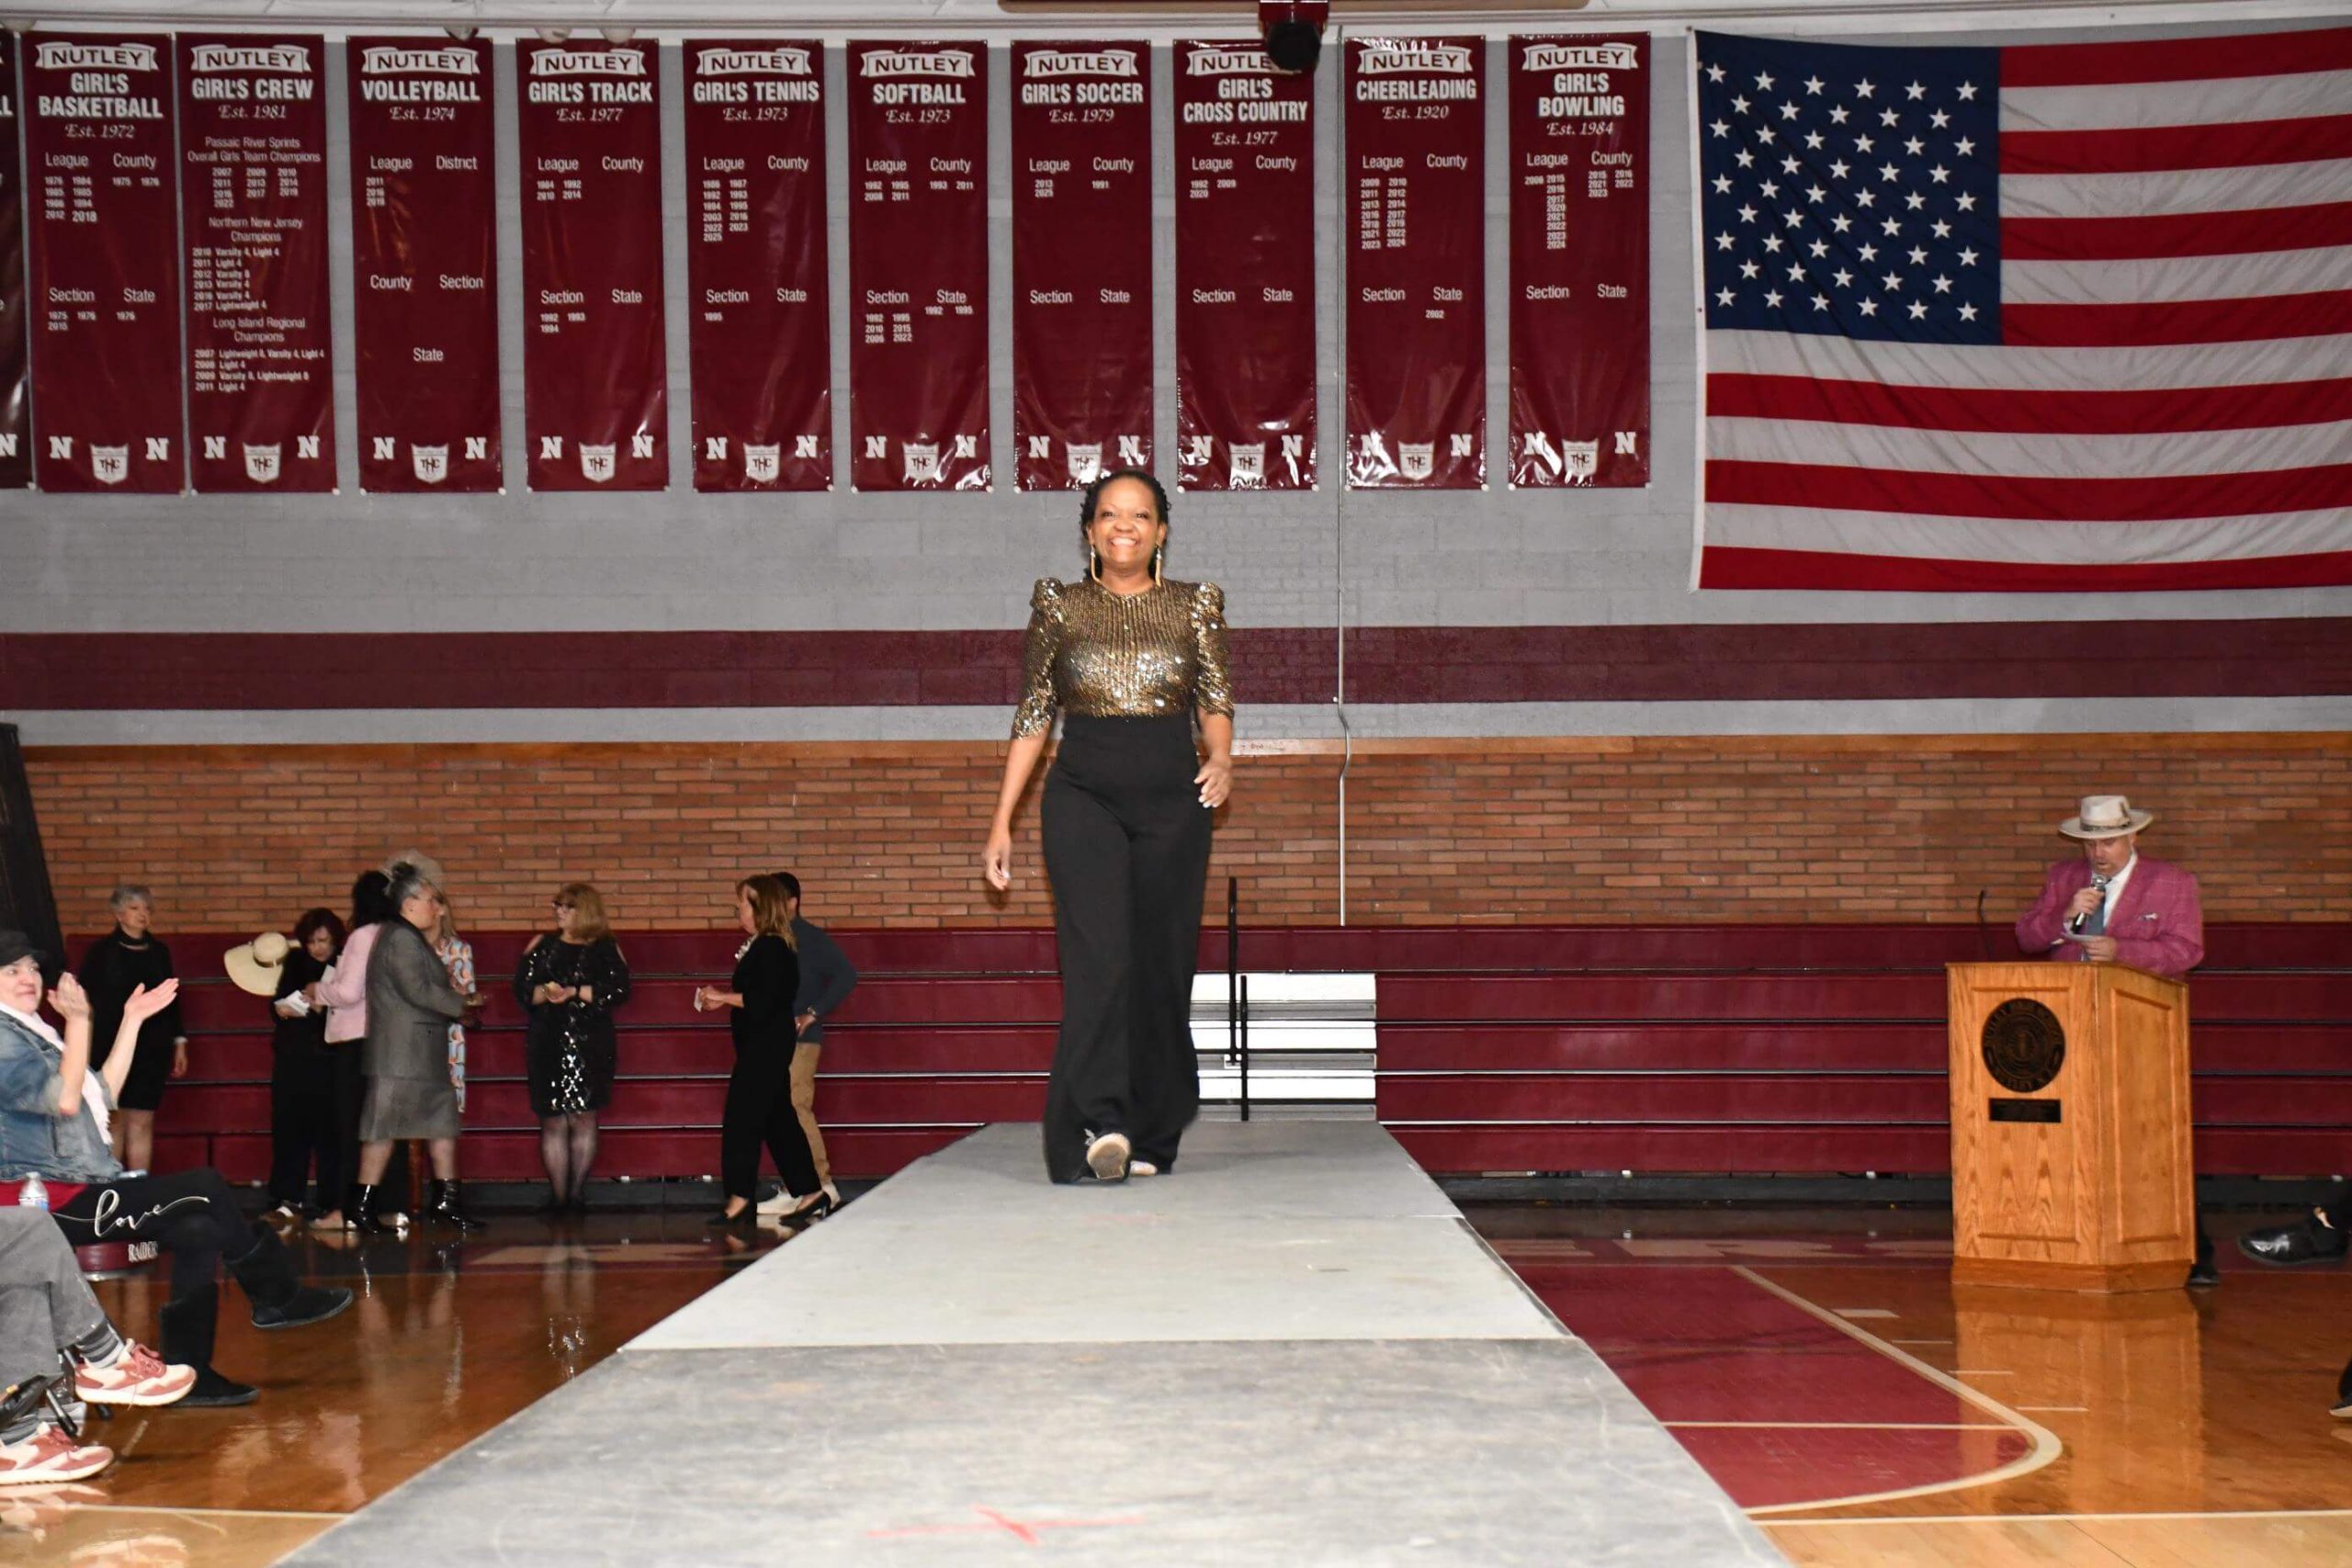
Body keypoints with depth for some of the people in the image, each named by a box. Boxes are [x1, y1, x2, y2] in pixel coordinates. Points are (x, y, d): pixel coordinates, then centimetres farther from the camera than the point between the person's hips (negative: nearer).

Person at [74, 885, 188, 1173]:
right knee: (115, 1121, -1)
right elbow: (85, 1001, 0)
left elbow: (172, 1000, 15)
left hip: (152, 1049, 2)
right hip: (111, 1046, -2)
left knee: (142, 1122, 1)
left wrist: (179, 1043, 13)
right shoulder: (102, 951, 0)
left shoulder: (159, 952, 11)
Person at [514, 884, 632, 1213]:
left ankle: (577, 1192, 3)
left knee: (583, 1118, -3)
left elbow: (619, 990, -7)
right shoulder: (541, 945, 13)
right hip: (547, 1043, 2)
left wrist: (574, 993, -13)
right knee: (552, 1121, 0)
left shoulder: (605, 948, 4)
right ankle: (558, 1195, 3)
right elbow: (521, 988, 7)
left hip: (588, 1045, -2)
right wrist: (544, 994, -13)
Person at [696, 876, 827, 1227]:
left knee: (741, 1119, -7)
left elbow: (763, 1000, -25)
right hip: (763, 1046, 10)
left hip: (765, 1048, -10)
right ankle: (810, 1194, 17)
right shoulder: (760, 946, 14)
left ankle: (739, 1199, -5)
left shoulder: (771, 949, -17)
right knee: (779, 1121, 13)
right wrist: (721, 1001, 12)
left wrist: (722, 997, -16)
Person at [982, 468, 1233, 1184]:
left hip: (1172, 800, 2)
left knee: (1163, 965, 2)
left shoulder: (1195, 606, 10)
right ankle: (1098, 1126, -27)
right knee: (1100, 956, -19)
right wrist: (1002, 822, 8)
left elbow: (1215, 699, 13)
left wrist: (1220, 758, -10)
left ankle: (1150, 1136, 13)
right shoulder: (1060, 608, 9)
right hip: (1083, 794, -1)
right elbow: (1033, 716, 11)